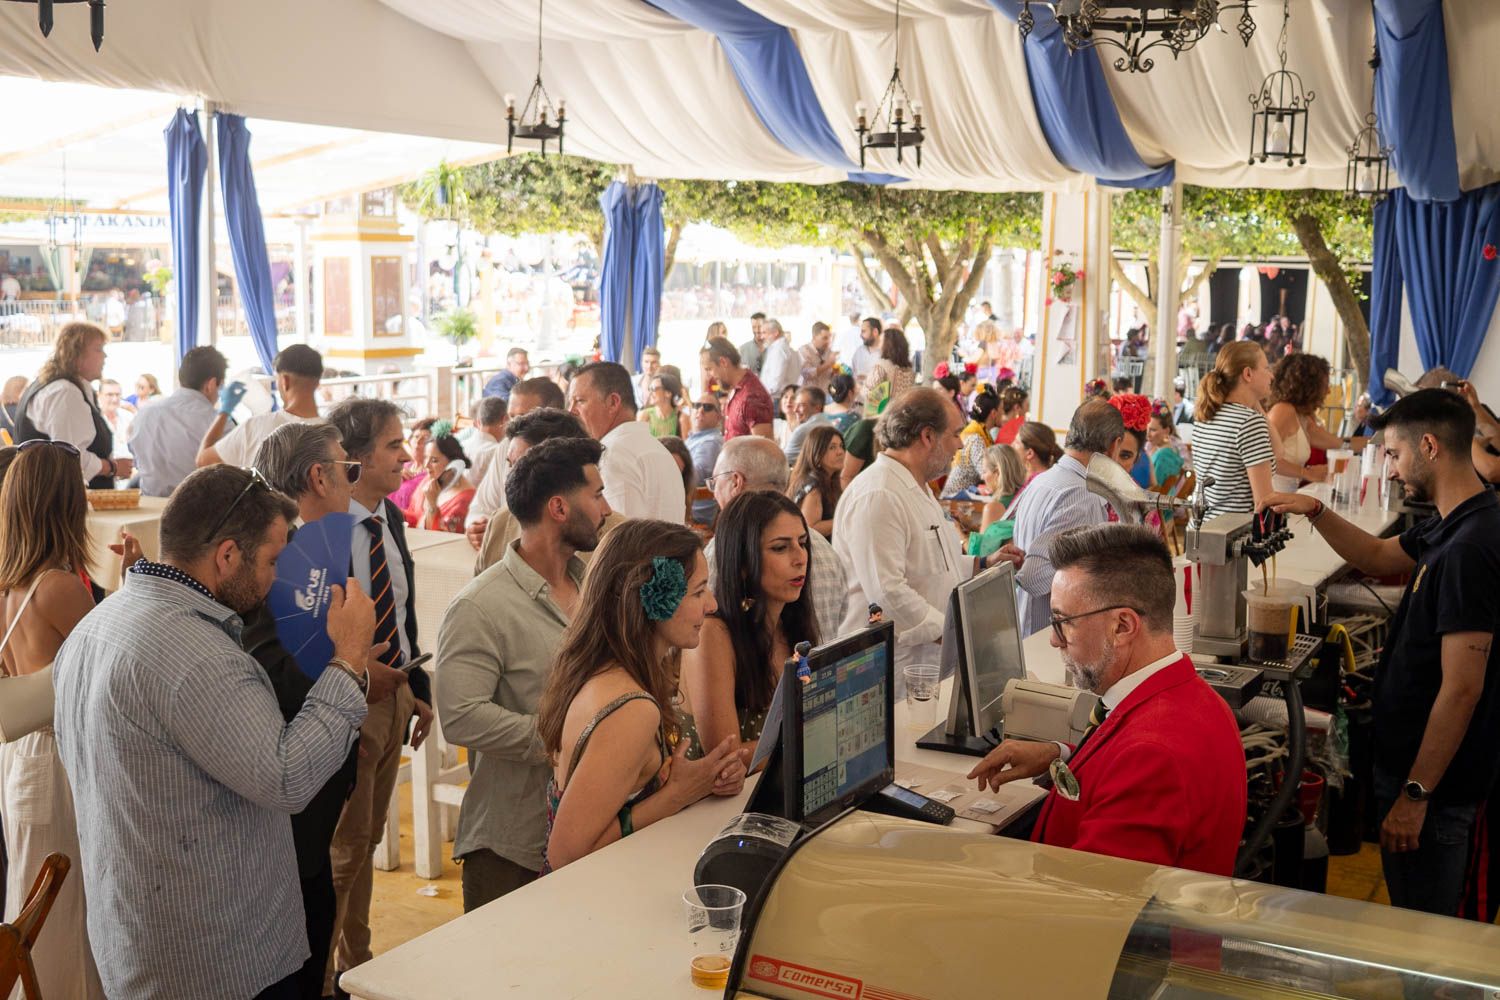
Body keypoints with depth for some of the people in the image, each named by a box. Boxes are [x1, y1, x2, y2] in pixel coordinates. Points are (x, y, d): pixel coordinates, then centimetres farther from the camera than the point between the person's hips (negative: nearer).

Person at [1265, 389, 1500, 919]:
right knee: (1420, 919, 23)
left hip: (1435, 779, -10)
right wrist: (1315, 512, 8)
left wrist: (1415, 795, -21)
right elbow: (1379, 557, 24)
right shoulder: (1453, 526, 5)